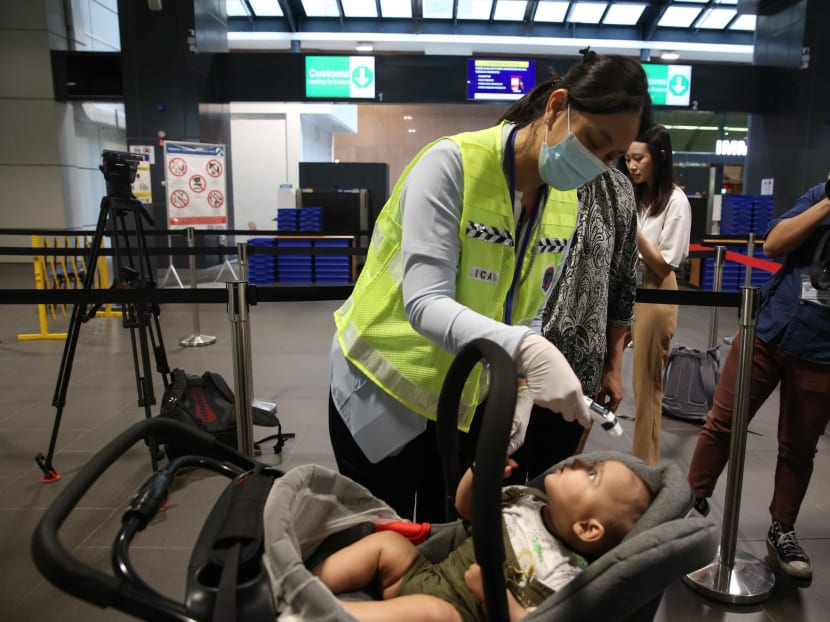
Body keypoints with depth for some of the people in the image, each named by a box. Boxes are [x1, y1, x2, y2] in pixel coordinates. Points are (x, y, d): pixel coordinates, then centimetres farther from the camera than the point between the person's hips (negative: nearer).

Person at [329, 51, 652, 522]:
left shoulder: (567, 204, -1)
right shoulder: (452, 164, -21)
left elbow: (528, 317, 6)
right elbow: (425, 304, -30)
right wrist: (525, 352, -43)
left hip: (469, 402, 5)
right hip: (385, 393, -5)